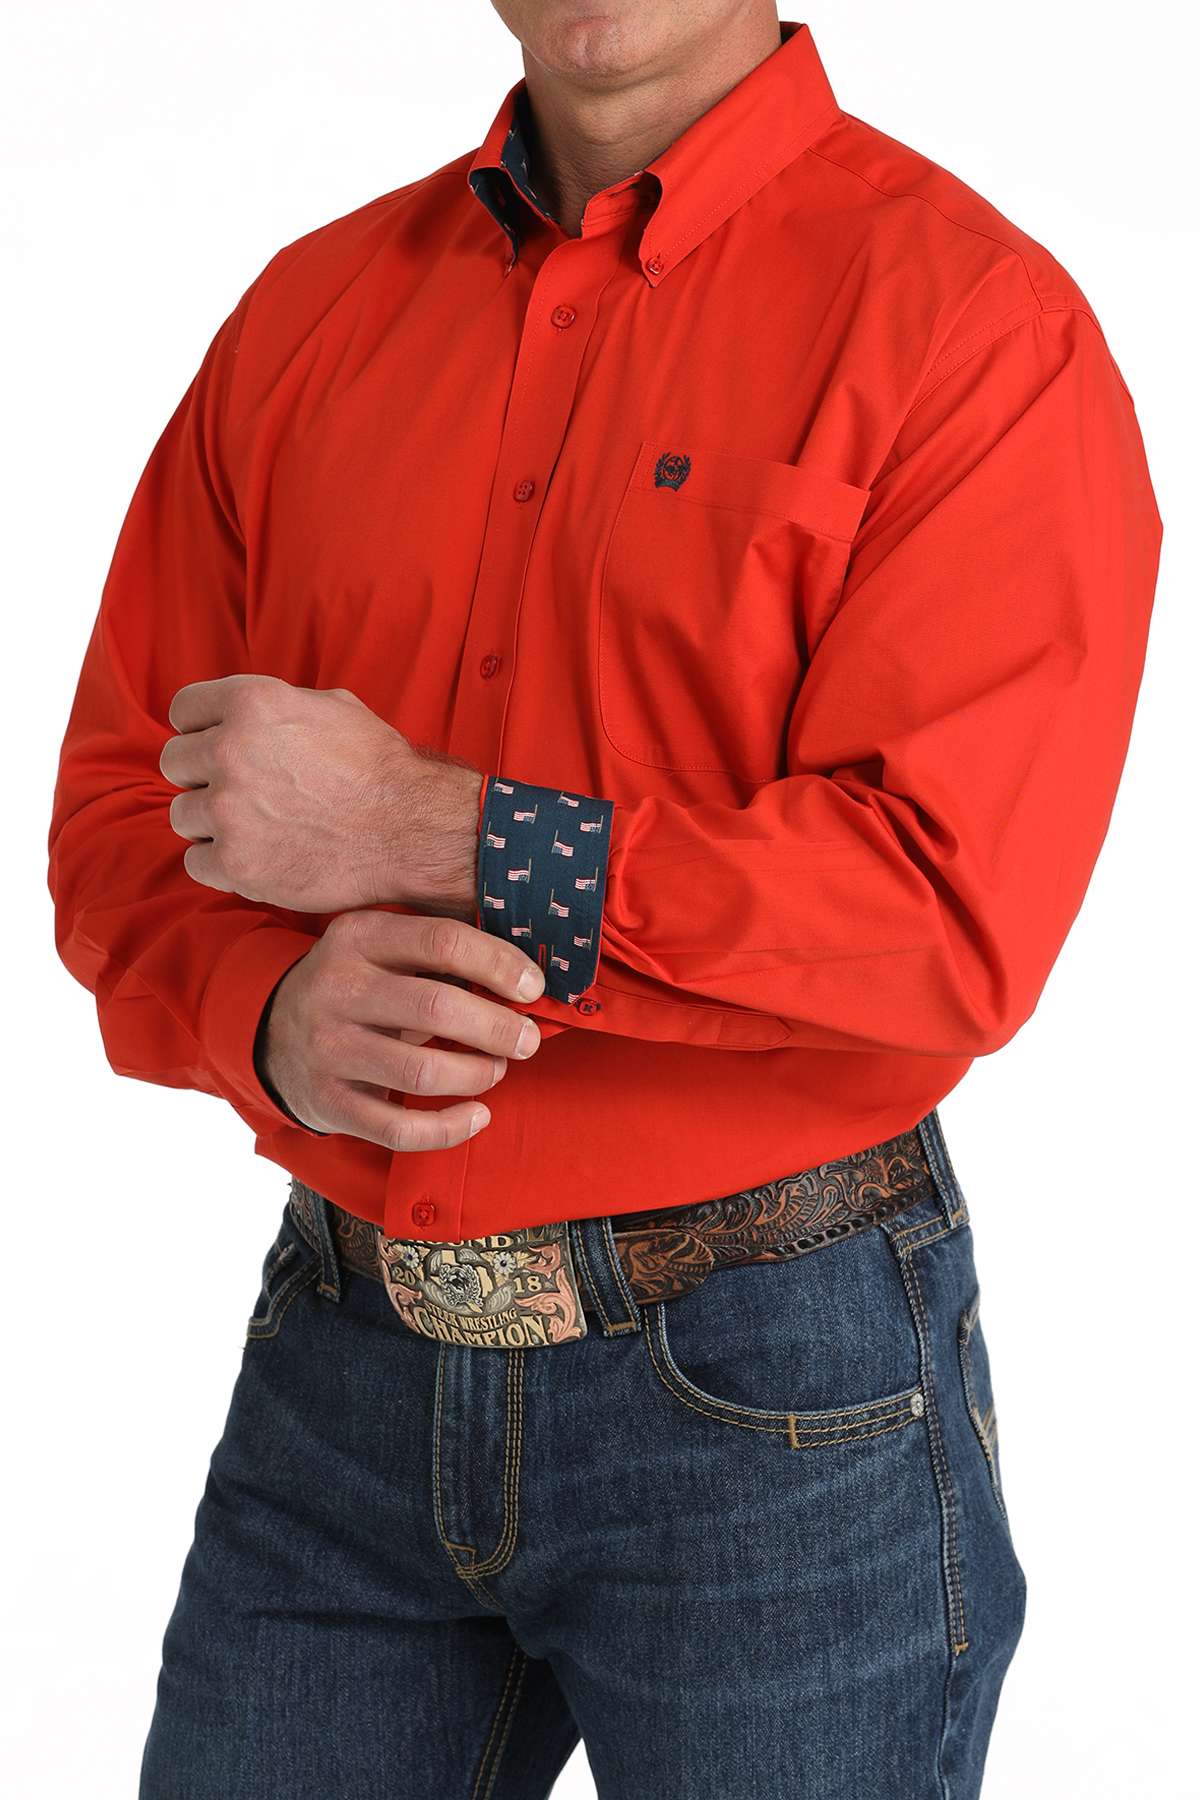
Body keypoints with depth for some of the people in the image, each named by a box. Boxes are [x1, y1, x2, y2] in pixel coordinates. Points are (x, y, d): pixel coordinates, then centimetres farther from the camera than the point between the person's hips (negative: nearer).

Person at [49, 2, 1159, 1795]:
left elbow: (955, 918, -20)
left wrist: (435, 835, -20)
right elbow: (123, 805, 8)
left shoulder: (978, 319, -10)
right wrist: (274, 1014, -13)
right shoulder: (312, 310, 7)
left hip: (773, 1396, -4)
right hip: (346, 1360, 5)